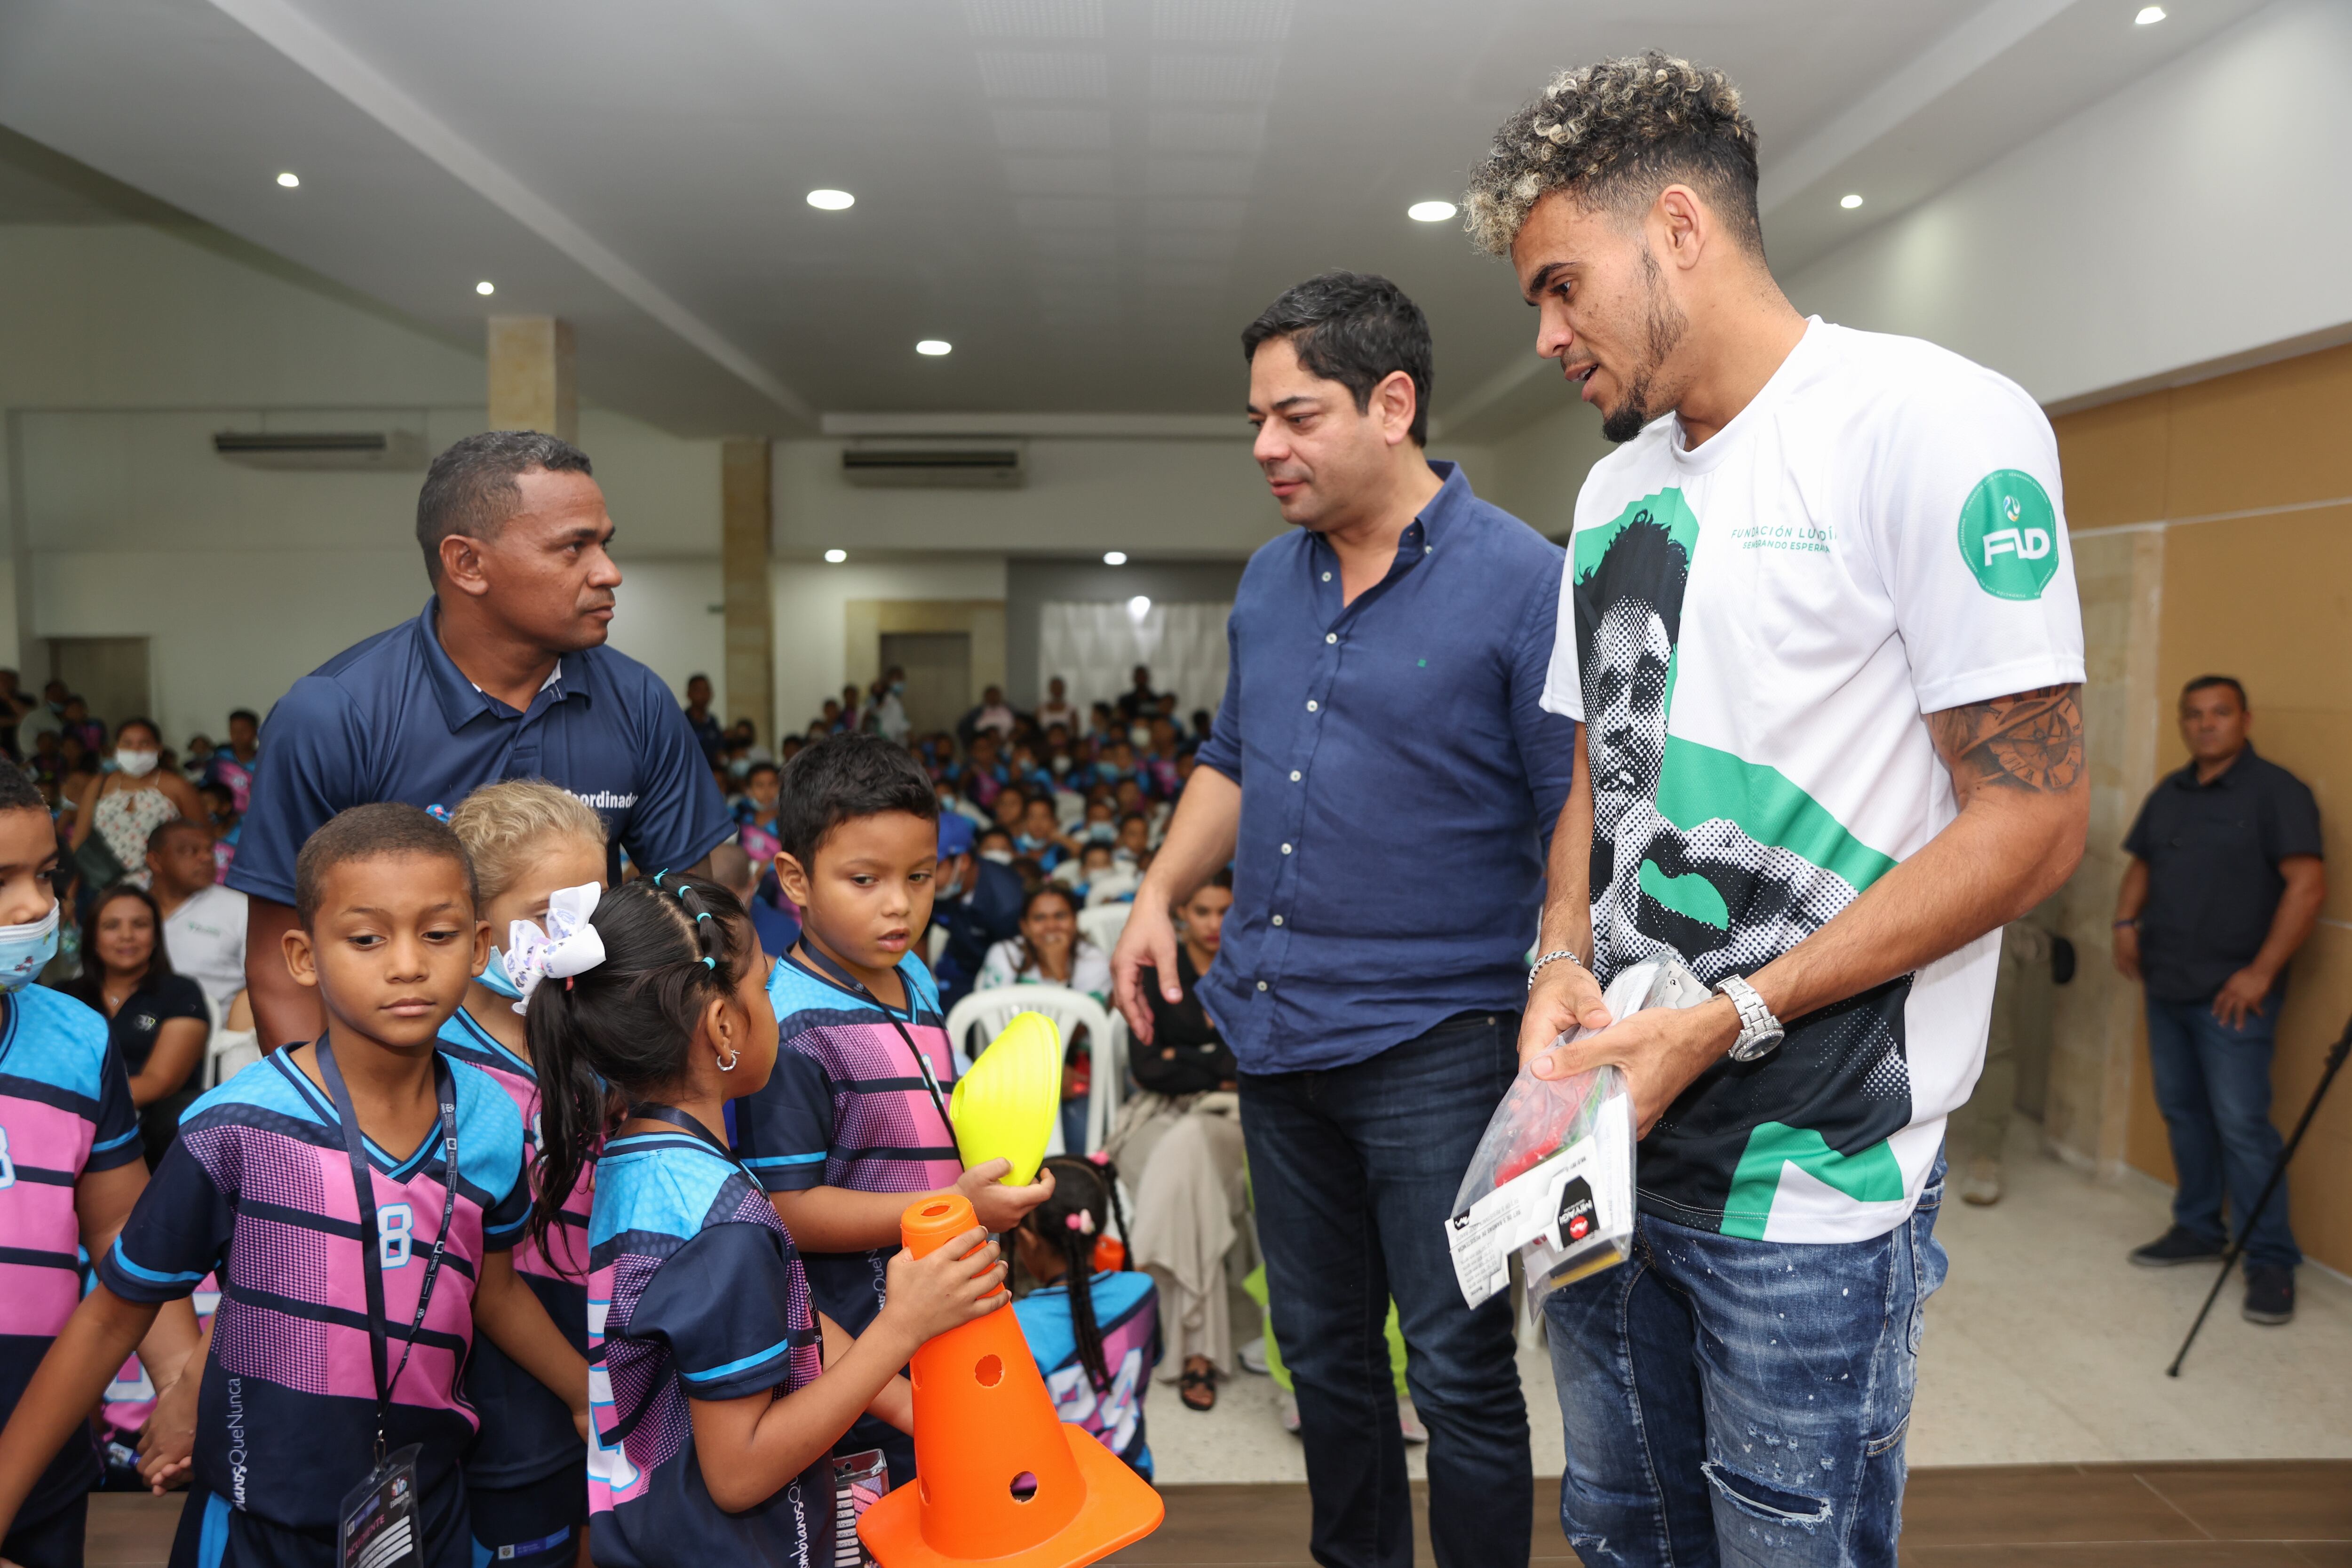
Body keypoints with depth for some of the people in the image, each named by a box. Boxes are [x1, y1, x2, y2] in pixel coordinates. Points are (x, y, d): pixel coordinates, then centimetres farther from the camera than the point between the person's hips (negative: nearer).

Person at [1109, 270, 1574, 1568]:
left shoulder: (1521, 581, -11)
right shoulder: (1268, 582, 9)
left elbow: (1581, 825, -12)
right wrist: (1162, 892, 9)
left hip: (1433, 1038, -6)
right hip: (1272, 1027, 7)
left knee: (1460, 1369, 4)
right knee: (1322, 1348, 19)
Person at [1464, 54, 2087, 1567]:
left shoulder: (1936, 425, -11)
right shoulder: (1615, 490, 12)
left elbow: (2031, 820, -15)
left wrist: (1723, 1025, -18)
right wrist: (1564, 963, -2)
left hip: (1815, 1180, -6)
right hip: (1610, 1134, 7)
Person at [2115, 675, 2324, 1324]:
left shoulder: (2276, 791, -8)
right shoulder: (2169, 793, 13)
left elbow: (2308, 885, -15)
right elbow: (2141, 865, 21)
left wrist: (2262, 971, -18)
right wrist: (2126, 922, 2)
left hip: (2231, 995, -7)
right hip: (2166, 987, 7)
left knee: (2241, 1125, -7)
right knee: (2180, 1110, 13)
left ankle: (2271, 1261, 3)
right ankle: (2198, 1228, 27)